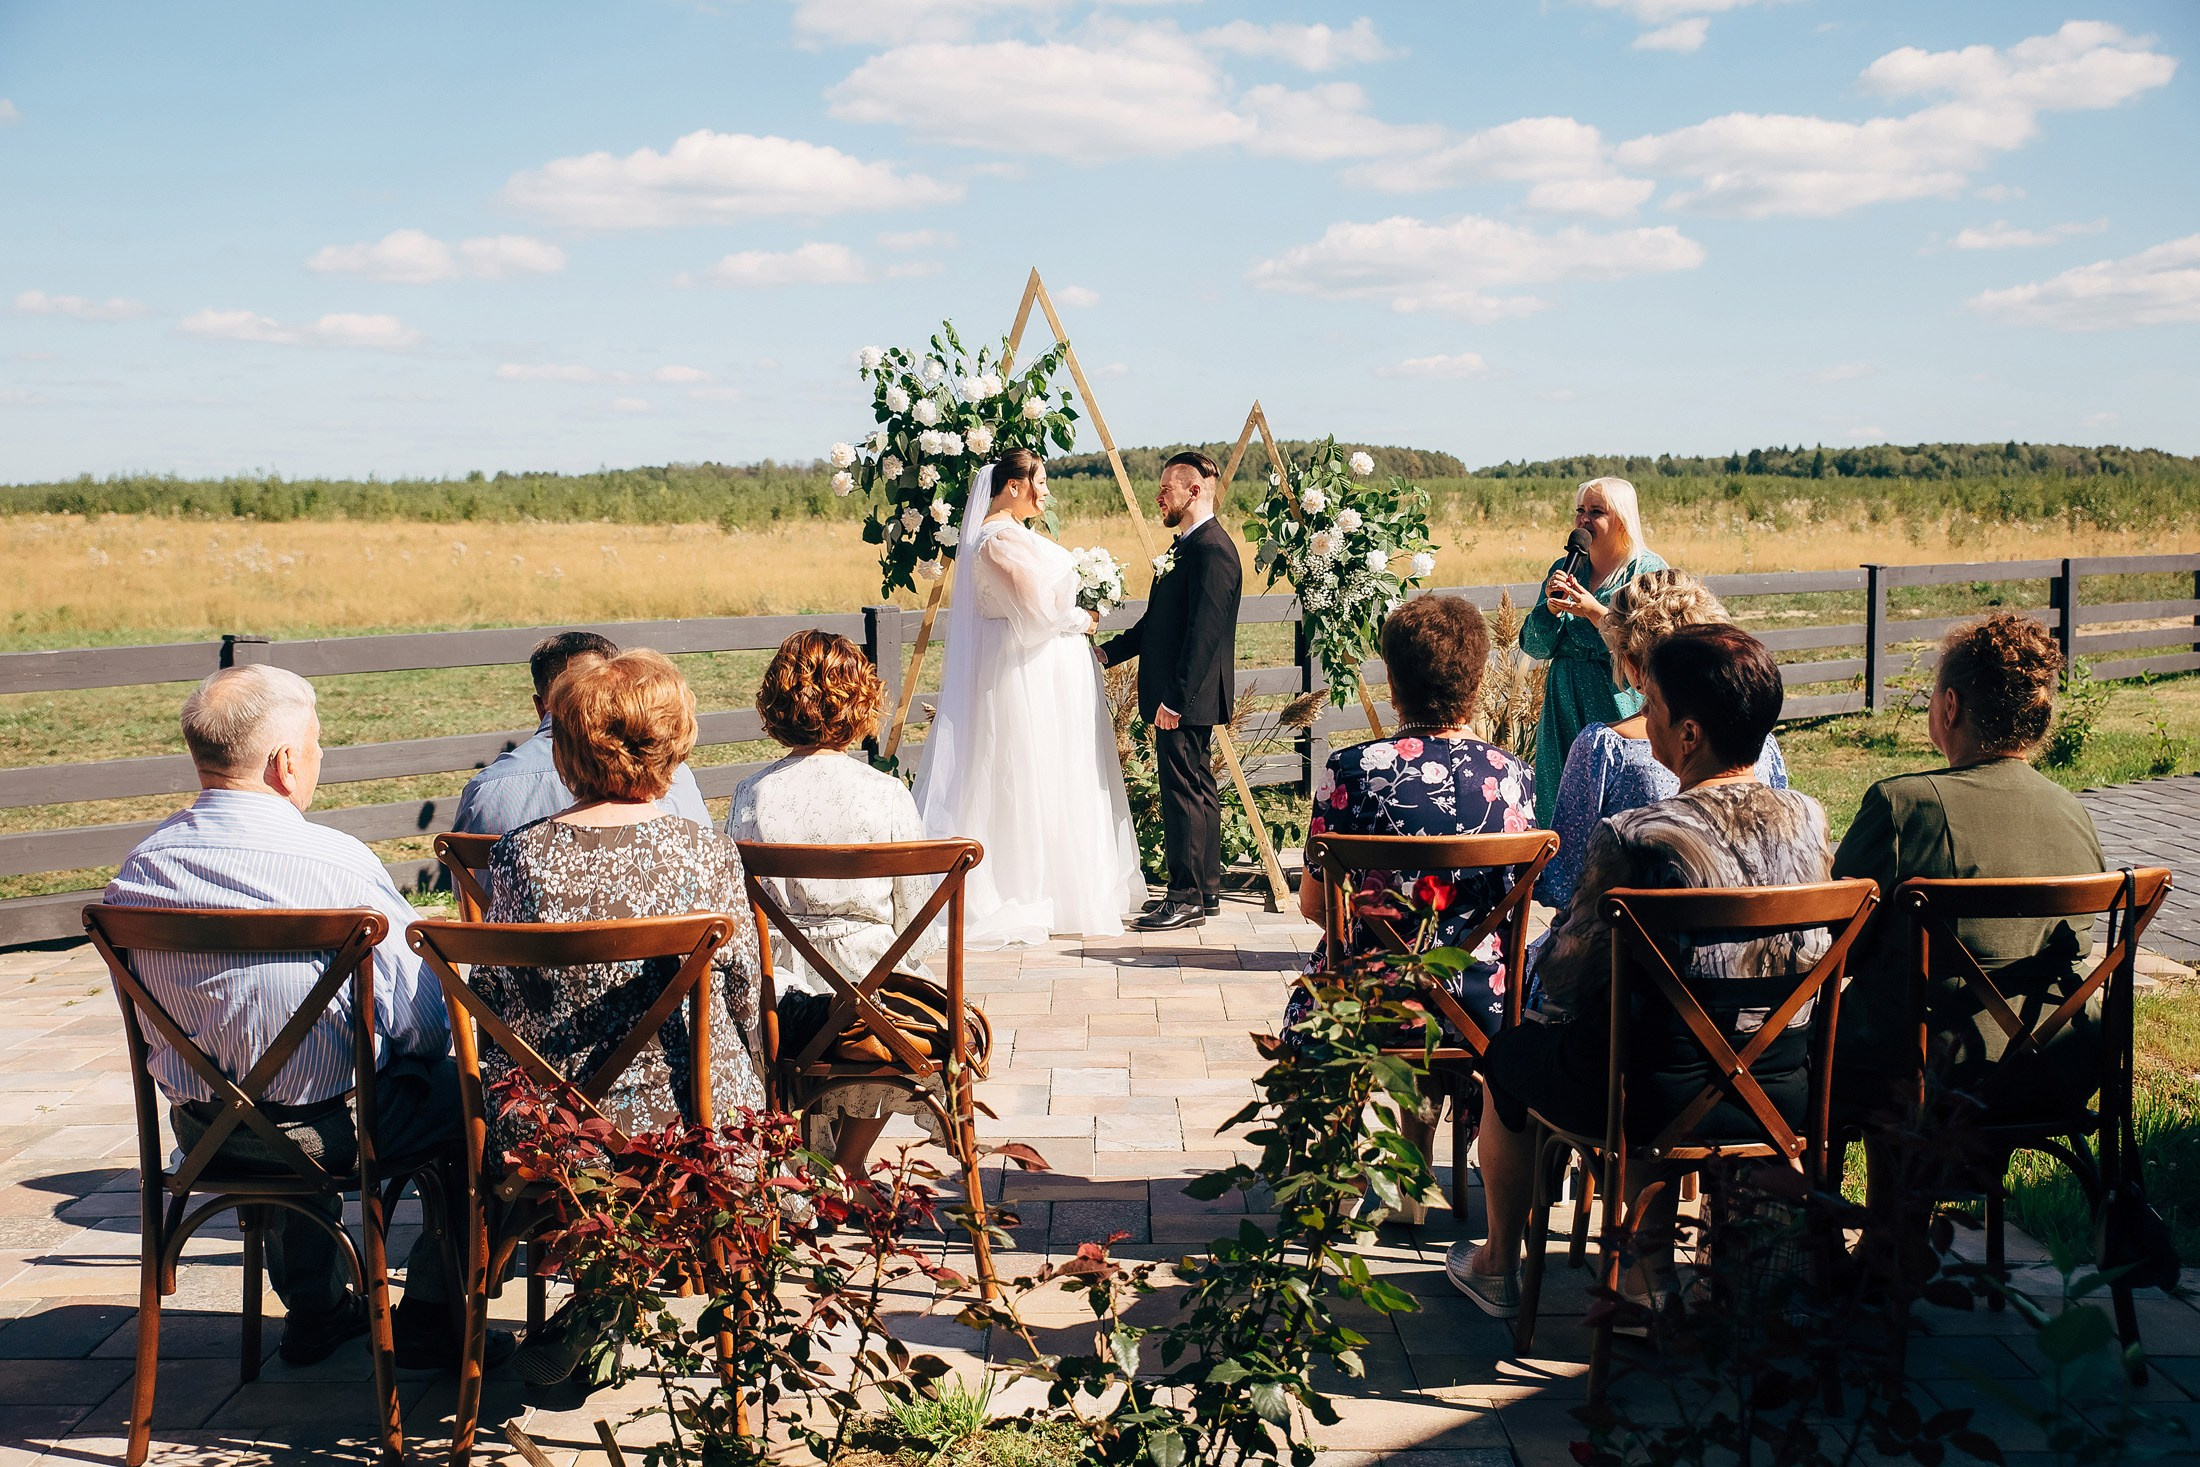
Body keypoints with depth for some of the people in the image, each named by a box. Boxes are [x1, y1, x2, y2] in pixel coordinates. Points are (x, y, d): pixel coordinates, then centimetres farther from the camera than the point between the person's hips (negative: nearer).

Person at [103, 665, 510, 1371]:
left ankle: (315, 1309, 42)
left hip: (202, 1127, 6)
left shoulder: (139, 869, -5)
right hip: (329, 1130, -6)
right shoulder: (337, 863, -22)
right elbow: (421, 1022, -16)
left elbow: (150, 1025, 8)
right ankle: (431, 1318, 22)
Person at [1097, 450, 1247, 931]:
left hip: (1185, 699, -11)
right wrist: (1108, 652, 15)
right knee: (1197, 789, 15)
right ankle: (1204, 887, 23)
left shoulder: (1212, 549, -17)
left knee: (1185, 791, -6)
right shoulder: (1187, 546, 16)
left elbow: (1204, 633, -23)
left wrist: (1175, 698, -24)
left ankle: (1187, 899, -2)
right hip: (1178, 697, 11)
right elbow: (1157, 621, 22)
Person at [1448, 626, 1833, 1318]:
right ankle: (1648, 1270, 40)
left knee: (1508, 1054, 26)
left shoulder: (1632, 840, -24)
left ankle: (1497, 1266, 43)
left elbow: (1564, 978, -15)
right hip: (1786, 1098, 5)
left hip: (1659, 1102, -5)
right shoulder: (1808, 820, -7)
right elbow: (1814, 956, 8)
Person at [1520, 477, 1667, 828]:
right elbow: (1533, 646, 8)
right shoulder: (1565, 568, 10)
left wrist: (1594, 612, -21)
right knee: (1559, 807, 6)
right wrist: (1551, 606, -10)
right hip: (1565, 707, 5)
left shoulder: (1649, 571, -5)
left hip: (1620, 706, -5)